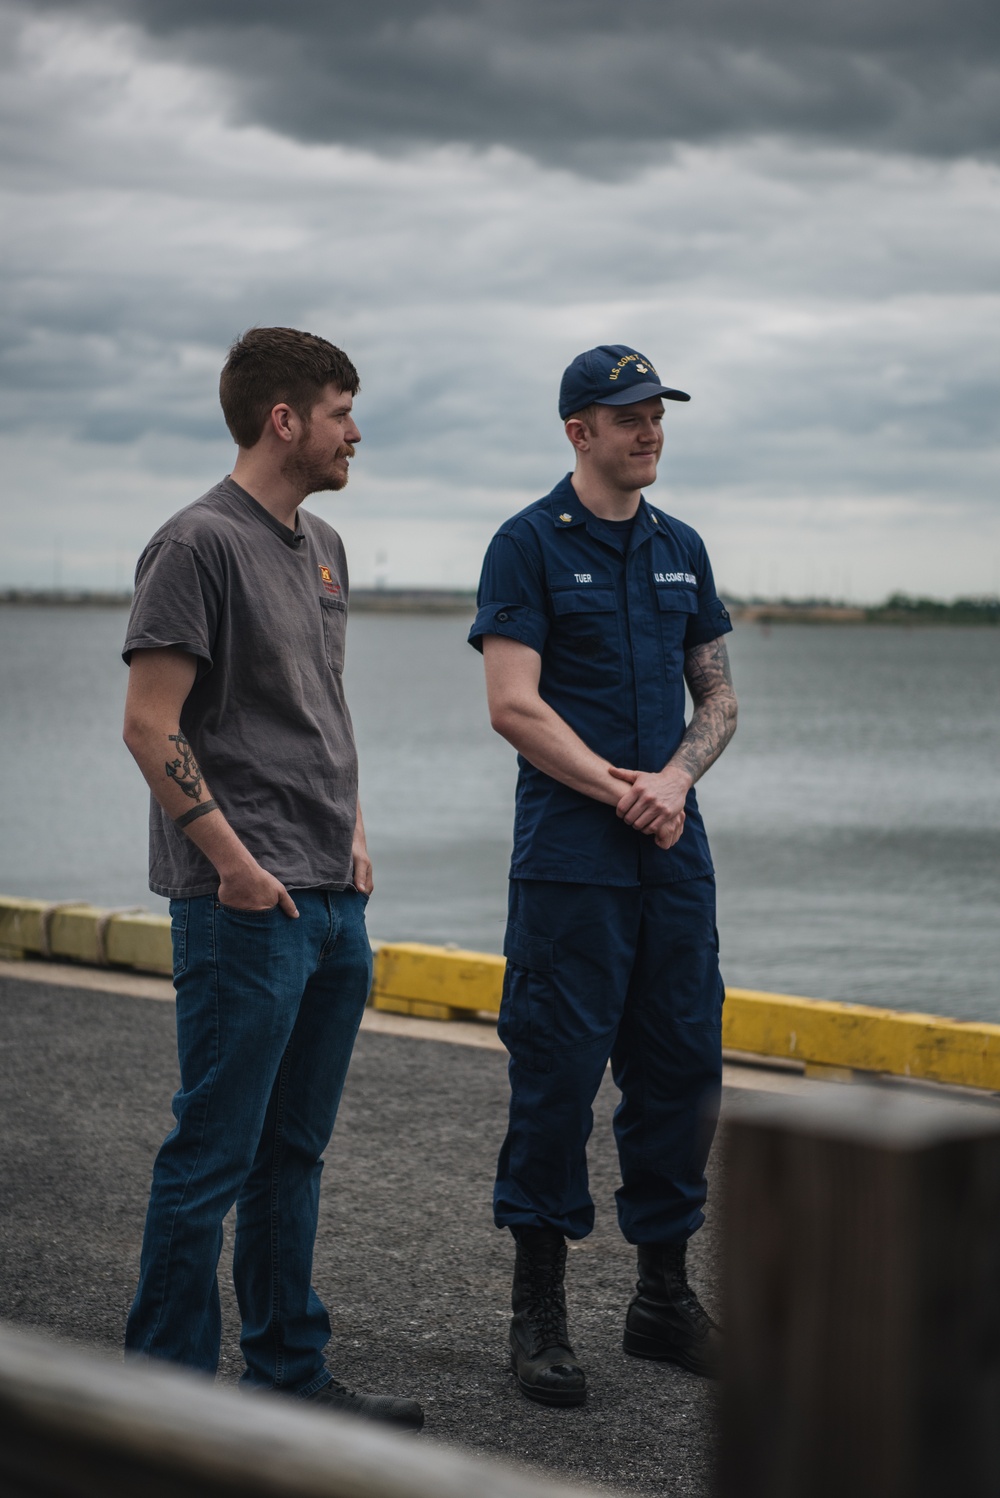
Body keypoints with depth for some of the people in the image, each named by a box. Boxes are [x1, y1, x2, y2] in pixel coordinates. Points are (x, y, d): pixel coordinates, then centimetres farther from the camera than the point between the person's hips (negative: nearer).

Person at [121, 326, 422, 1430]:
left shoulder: (322, 548, 16)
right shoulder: (199, 545, -11)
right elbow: (151, 725, -15)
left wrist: (354, 834, 16)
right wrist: (234, 862, -16)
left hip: (334, 901, 9)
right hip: (247, 907, -9)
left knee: (293, 1152, 15)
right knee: (213, 1156, -3)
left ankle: (289, 1373, 24)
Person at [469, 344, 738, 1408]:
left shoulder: (680, 549, 15)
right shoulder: (530, 544, -3)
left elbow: (718, 698, 15)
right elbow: (513, 706, -11)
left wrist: (676, 779, -5)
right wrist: (623, 791, -13)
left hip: (674, 855, 6)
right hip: (570, 861, -6)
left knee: (681, 1070, 8)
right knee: (558, 1073, -3)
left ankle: (663, 1295, 21)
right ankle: (538, 1309, 8)